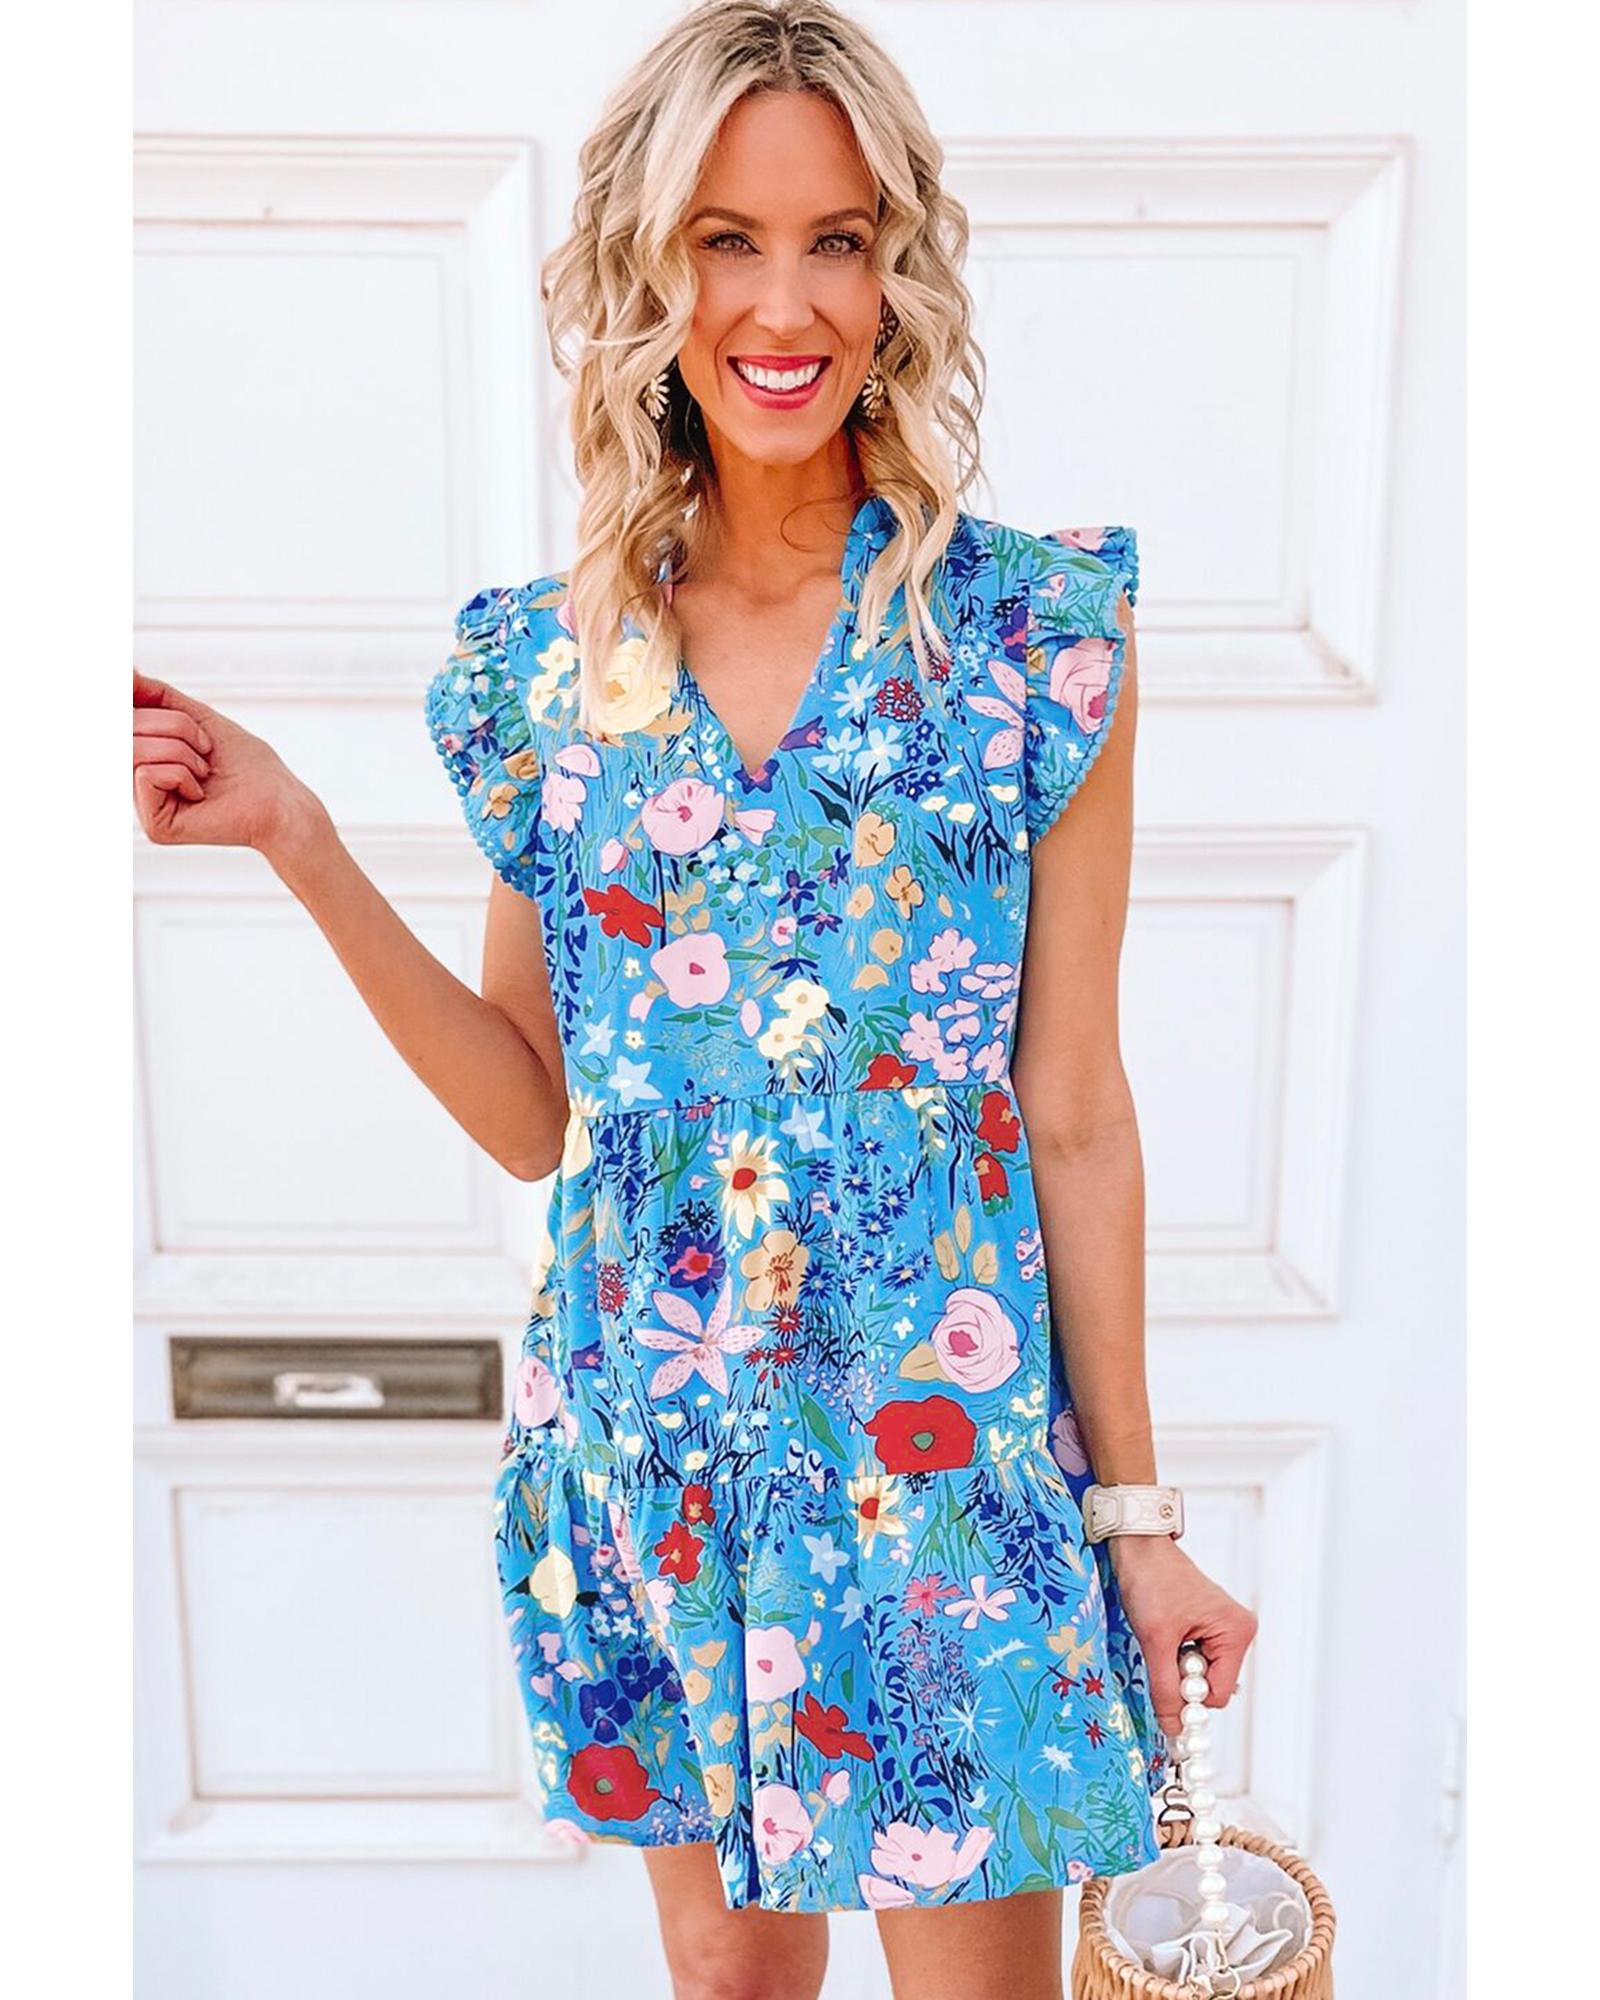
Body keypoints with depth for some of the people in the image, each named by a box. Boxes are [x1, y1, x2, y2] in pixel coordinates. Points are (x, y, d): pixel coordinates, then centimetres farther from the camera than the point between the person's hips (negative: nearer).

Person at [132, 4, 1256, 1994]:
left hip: (946, 1437, -2)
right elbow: (532, 1115, 3)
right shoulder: (544, 655, 0)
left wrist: (1136, 1514, -1)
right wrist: (302, 849, -7)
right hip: (637, 1434, 3)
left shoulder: (1033, 631, -7)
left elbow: (1076, 1110, -5)